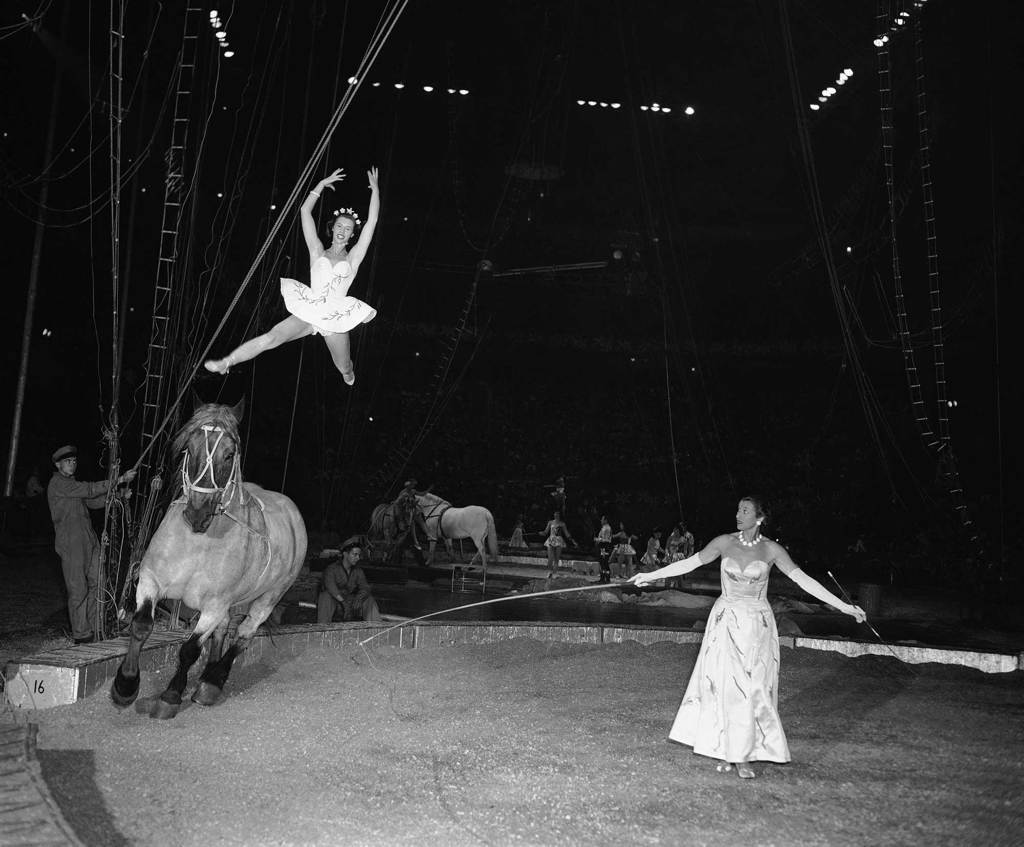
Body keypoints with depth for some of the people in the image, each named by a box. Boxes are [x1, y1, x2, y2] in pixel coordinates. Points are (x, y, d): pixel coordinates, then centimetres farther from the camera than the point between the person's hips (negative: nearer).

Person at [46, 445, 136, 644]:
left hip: (88, 541, 9)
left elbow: (93, 501, 18)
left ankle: (91, 627, 14)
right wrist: (119, 480, -17)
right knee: (78, 589, -4)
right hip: (71, 543, -9)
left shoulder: (72, 484, 22)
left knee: (96, 583, 7)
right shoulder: (57, 483, -7)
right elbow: (90, 490, -15)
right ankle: (81, 634, 2)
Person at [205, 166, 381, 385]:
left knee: (345, 370, 11)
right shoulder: (318, 252, 13)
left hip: (335, 317, 0)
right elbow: (305, 212, 10)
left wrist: (375, 189, 6)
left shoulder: (353, 258, 10)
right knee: (271, 338, -19)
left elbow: (372, 222, 6)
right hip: (309, 311, 0)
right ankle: (225, 363, -19)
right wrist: (322, 184, 10)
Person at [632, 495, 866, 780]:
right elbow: (690, 563, 3)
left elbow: (803, 579, -8)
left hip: (756, 624, -1)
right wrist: (651, 575, 5)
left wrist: (843, 606, -12)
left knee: (752, 689, 0)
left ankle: (744, 755, 11)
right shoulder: (725, 542, -3)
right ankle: (724, 751, 13)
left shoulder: (771, 549, -6)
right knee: (723, 685, 1)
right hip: (726, 621, 1)